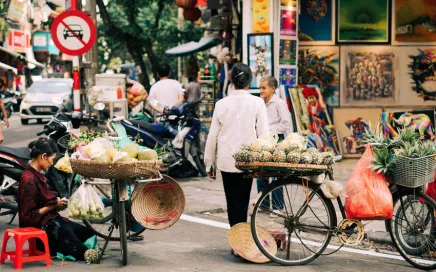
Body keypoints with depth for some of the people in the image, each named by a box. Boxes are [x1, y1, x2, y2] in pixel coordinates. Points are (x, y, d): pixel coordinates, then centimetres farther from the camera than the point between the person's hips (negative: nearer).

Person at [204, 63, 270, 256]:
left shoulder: (222, 104, 0)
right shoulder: (257, 103, -6)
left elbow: (212, 136, 3)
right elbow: (264, 134, -9)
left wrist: (209, 162, 12)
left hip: (226, 160, 2)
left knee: (232, 202, 13)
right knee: (242, 202, 3)